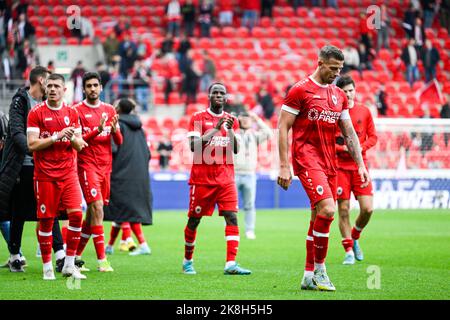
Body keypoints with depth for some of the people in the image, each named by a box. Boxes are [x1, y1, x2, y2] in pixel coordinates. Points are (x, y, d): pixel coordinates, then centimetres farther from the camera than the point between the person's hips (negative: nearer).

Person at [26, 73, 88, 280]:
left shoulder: (72, 113, 10)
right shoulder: (36, 113, -2)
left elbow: (80, 146, 11)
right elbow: (32, 144, -9)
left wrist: (73, 138, -11)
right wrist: (57, 136, -16)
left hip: (68, 173, 3)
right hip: (45, 175, -3)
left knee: (76, 214, -8)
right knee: (46, 220, -1)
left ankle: (69, 265, 1)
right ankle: (47, 267, 9)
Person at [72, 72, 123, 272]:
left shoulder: (109, 110, 12)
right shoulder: (77, 110, -2)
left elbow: (119, 142, 11)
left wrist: (115, 129, -11)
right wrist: (97, 130, -22)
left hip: (105, 166, 5)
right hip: (87, 164, -5)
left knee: (92, 213, 8)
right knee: (97, 208, -15)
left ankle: (76, 256, 19)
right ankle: (101, 260, -16)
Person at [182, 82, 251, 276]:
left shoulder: (231, 120, 11)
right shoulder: (198, 118, 0)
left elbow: (236, 150, 4)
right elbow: (193, 146, -12)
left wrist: (230, 129, -12)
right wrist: (216, 128, -17)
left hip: (226, 178, 3)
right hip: (202, 178, -3)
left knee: (232, 217, -13)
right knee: (194, 220, 5)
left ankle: (231, 263, -20)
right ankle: (187, 261, 24)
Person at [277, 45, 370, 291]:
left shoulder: (339, 95, 14)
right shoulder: (300, 90, -5)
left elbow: (349, 133, 19)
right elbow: (283, 127, -6)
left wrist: (360, 164, 10)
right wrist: (284, 166, -11)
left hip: (329, 160, 7)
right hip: (306, 157, -7)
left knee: (319, 218, 8)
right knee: (327, 209, -21)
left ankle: (309, 276, 15)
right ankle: (319, 269, -9)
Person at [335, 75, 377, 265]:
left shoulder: (364, 111, 7)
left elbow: (373, 137, 11)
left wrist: (361, 147, -8)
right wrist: (343, 148, -15)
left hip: (360, 165, 2)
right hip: (339, 166, -2)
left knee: (368, 209, -7)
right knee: (343, 210, -3)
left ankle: (354, 237, 21)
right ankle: (349, 250, 9)